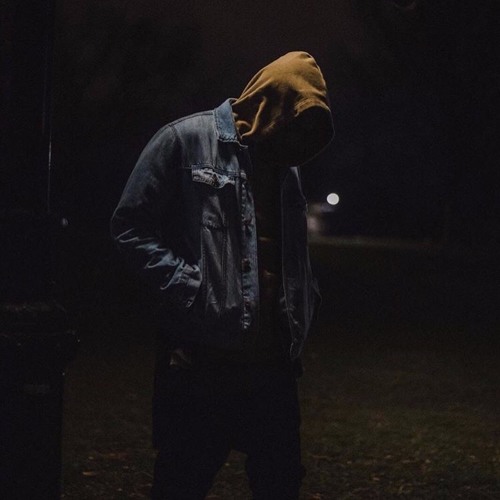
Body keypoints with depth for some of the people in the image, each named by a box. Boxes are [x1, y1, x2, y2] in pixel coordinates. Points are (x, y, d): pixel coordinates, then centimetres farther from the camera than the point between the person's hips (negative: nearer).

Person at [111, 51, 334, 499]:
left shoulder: (286, 169, 17)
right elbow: (131, 227, -6)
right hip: (202, 358, -6)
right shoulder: (186, 141, -3)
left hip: (272, 363, 6)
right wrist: (191, 290, -14)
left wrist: (300, 319, 9)